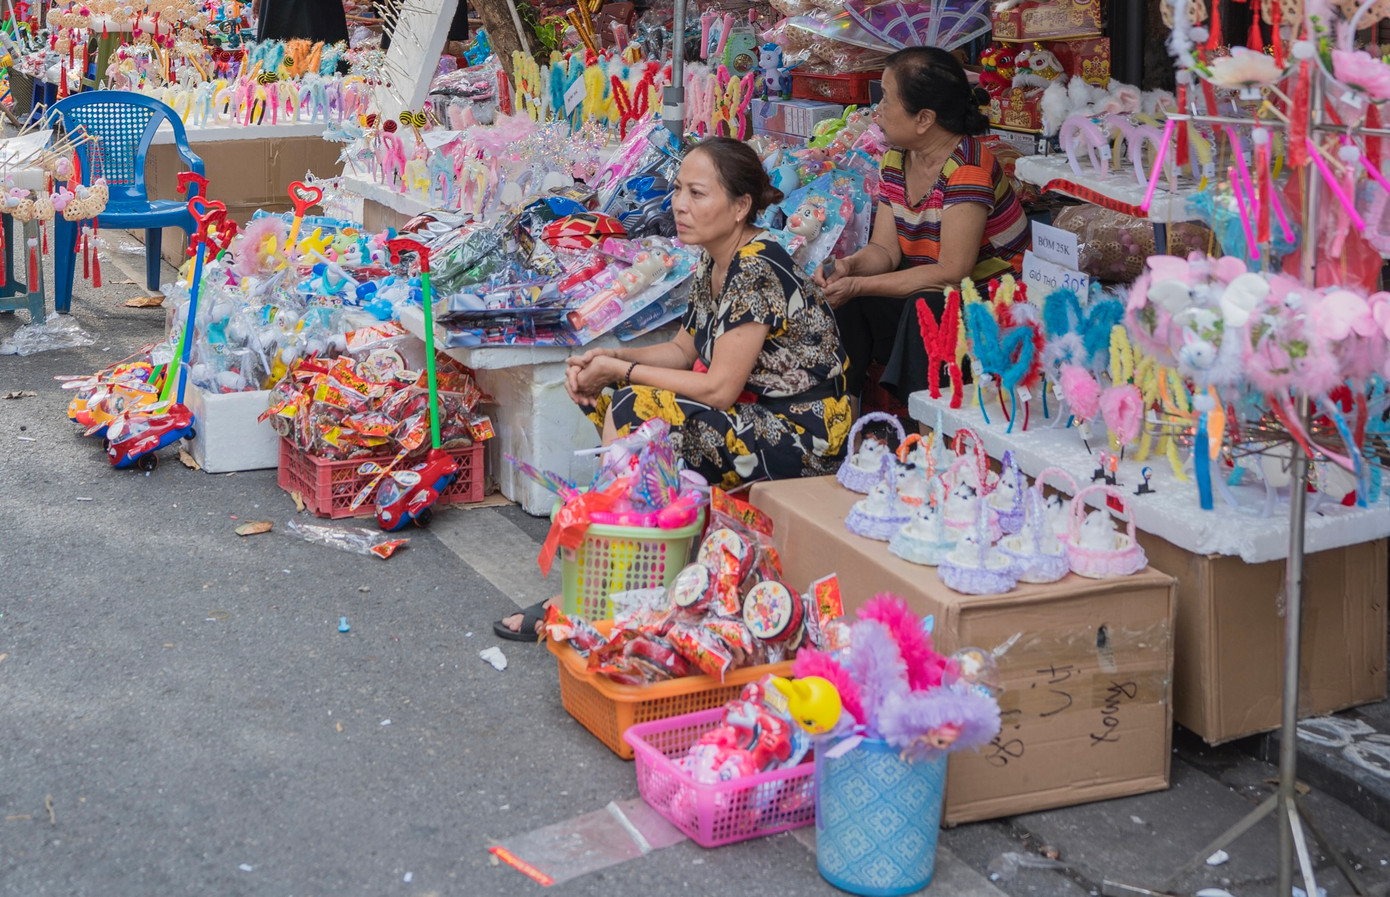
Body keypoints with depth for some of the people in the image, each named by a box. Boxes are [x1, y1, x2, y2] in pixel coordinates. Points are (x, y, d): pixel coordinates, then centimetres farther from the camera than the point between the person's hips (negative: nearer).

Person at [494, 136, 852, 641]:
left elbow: (719, 388, -23)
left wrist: (621, 371, -14)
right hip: (750, 412, 10)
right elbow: (685, 351, 15)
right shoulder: (714, 262, 6)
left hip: (800, 437, -10)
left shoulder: (757, 270, -22)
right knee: (605, 394, 5)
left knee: (632, 411, -22)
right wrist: (610, 360, -2)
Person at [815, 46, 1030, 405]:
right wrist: (849, 266, -22)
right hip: (927, 292, 8)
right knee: (842, 299, -13)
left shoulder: (968, 169, -24)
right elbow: (885, 248, 2)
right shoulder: (896, 159, 3)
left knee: (925, 308, -35)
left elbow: (950, 273, -27)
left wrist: (859, 286, -27)